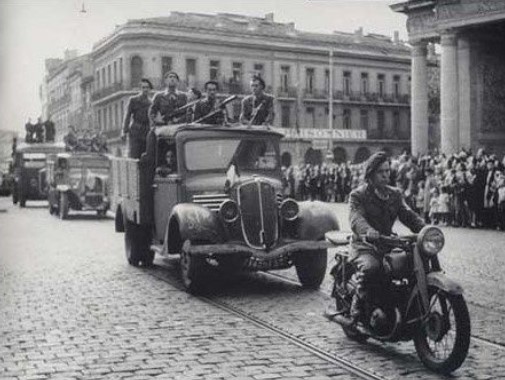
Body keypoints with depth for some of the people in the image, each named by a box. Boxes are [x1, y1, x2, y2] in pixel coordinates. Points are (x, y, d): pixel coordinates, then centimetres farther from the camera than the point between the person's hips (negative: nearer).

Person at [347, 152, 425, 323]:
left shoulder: (395, 194, 17)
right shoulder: (358, 195, -2)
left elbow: (408, 214, 4)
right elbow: (356, 218, -20)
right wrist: (368, 231, -43)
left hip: (388, 245, 5)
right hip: (364, 247, -5)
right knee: (371, 268, -36)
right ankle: (357, 312, -18)